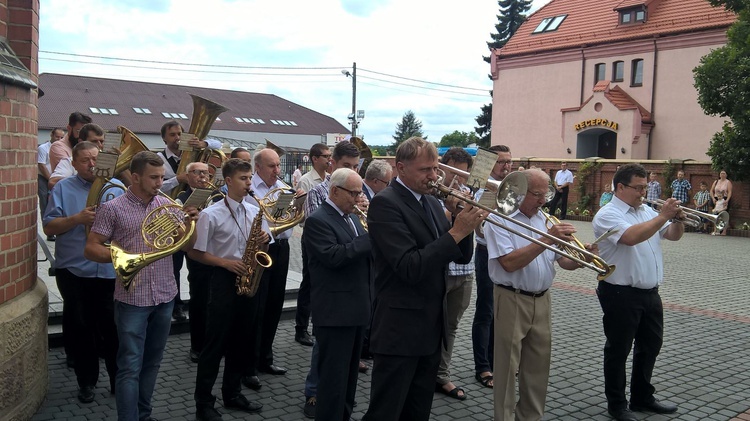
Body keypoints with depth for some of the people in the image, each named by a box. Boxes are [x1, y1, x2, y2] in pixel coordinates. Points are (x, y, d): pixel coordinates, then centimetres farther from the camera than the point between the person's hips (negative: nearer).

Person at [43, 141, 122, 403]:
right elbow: (49, 227, -6)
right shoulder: (63, 188, 1)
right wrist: (77, 218, -21)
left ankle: (119, 378, 23)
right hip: (74, 271, 0)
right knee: (80, 328, 10)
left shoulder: (117, 187, 6)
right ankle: (86, 381, 26)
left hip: (111, 270, 1)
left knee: (114, 327, 8)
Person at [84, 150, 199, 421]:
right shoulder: (113, 208, -6)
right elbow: (90, 249, -6)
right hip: (132, 298, -4)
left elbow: (187, 246, 7)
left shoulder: (168, 205, 5)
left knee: (152, 362, 16)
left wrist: (191, 223, -11)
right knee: (130, 366, 0)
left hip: (165, 296, 5)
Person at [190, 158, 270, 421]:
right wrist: (226, 262, -18)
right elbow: (195, 253, -8)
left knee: (241, 341, 14)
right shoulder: (211, 214, -10)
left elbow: (262, 250, 14)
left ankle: (232, 394, 29)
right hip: (224, 280, -6)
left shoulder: (255, 212, 7)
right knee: (216, 342, 0)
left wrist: (264, 241, -8)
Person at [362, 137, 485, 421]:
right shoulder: (385, 203, -15)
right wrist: (456, 232, -23)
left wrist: (464, 223, -8)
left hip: (431, 328, 8)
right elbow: (410, 268, -24)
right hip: (399, 330, -8)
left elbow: (462, 257, 10)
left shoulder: (432, 202, 11)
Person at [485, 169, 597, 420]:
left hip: (542, 301, 6)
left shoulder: (545, 219, 10)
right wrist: (547, 239, -26)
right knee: (508, 367, 3)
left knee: (538, 366, 15)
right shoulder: (499, 219, -11)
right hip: (512, 301, -6)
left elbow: (563, 261, 8)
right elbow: (509, 263, -23)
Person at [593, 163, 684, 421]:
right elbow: (631, 237, -29)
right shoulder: (608, 215, -13)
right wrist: (662, 216, -23)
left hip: (650, 293, 8)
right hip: (621, 294, -8)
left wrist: (677, 219, -5)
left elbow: (674, 235, 15)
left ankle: (642, 397, 34)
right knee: (618, 350, 5)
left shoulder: (647, 212, 12)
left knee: (650, 346, 18)